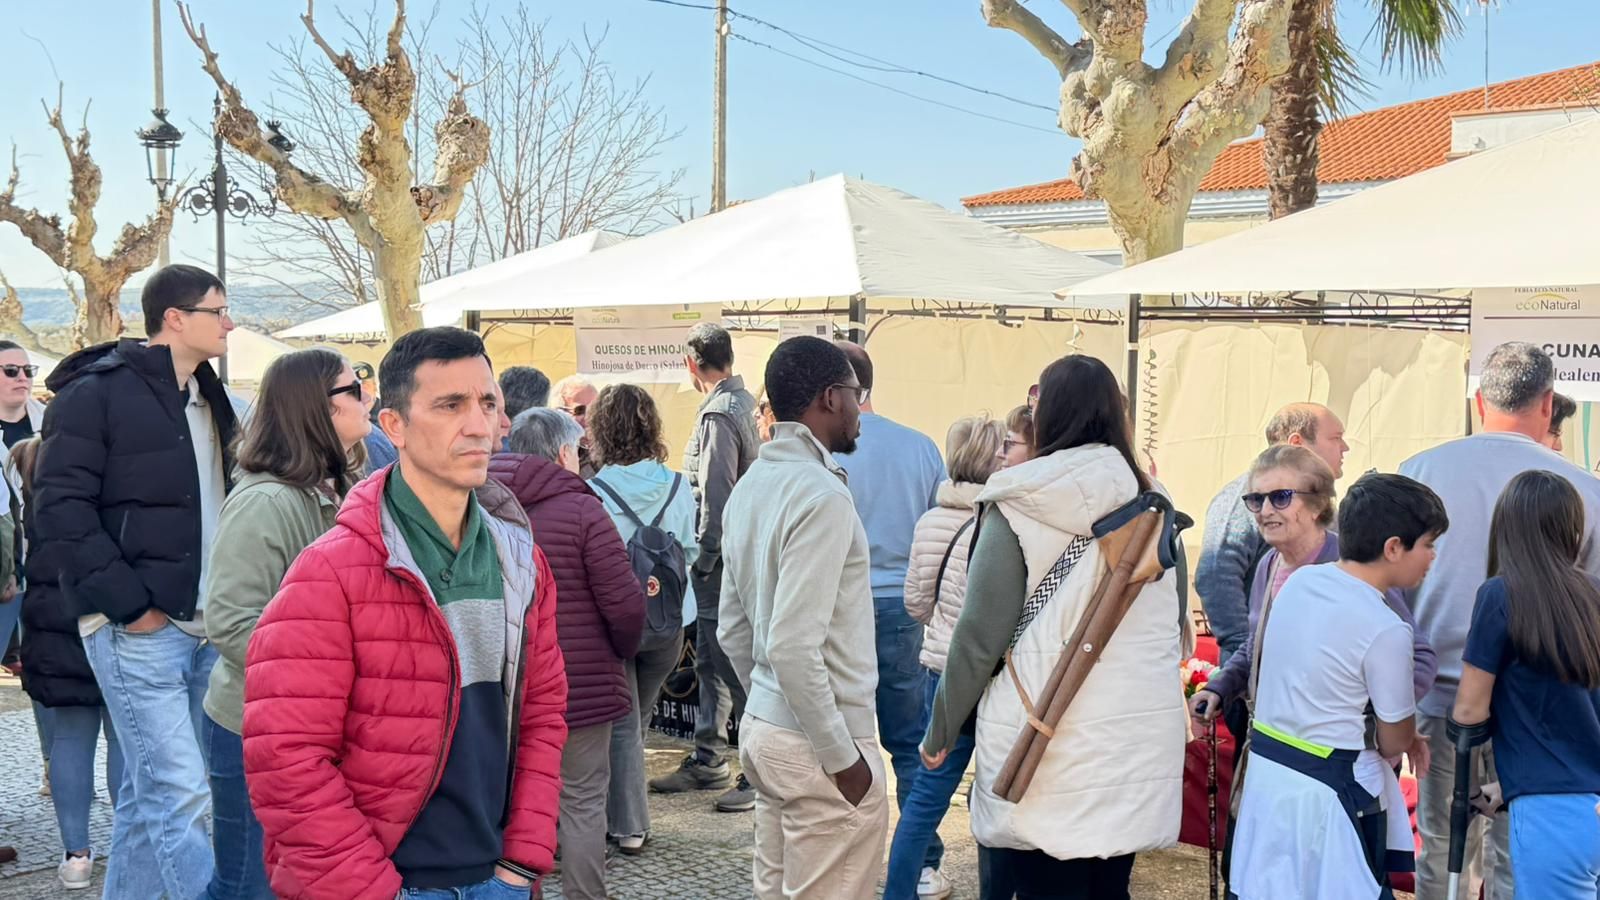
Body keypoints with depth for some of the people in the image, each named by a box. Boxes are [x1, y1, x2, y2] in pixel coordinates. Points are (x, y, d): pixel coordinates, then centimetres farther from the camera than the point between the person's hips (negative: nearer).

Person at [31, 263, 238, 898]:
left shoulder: (207, 400, 17)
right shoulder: (97, 393, -7)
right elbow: (60, 509, -13)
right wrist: (126, 602, -17)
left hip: (203, 627, 7)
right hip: (138, 630, -7)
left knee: (149, 792, 14)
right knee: (181, 795, -10)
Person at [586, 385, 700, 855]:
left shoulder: (592, 492, -16)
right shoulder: (677, 486, -6)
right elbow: (690, 552, 5)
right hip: (667, 620, 3)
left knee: (622, 724, 8)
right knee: (637, 720, 18)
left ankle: (630, 826, 13)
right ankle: (629, 816, 28)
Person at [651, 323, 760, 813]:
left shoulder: (718, 414, -17)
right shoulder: (740, 405, 13)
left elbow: (715, 497, -21)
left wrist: (704, 560, -15)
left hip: (722, 563, -10)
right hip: (731, 559, 10)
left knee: (734, 667, -5)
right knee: (710, 663, 18)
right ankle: (707, 762, 29)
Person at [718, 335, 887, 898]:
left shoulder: (751, 486, 8)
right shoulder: (822, 494, -19)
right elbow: (793, 646, -25)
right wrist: (844, 758, -18)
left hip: (764, 727, 9)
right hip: (817, 745, -9)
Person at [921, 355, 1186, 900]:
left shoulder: (1020, 509, -8)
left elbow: (980, 635, -7)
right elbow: (1172, 626, 15)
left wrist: (941, 731, 4)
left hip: (1045, 748, -5)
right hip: (1141, 739, 5)